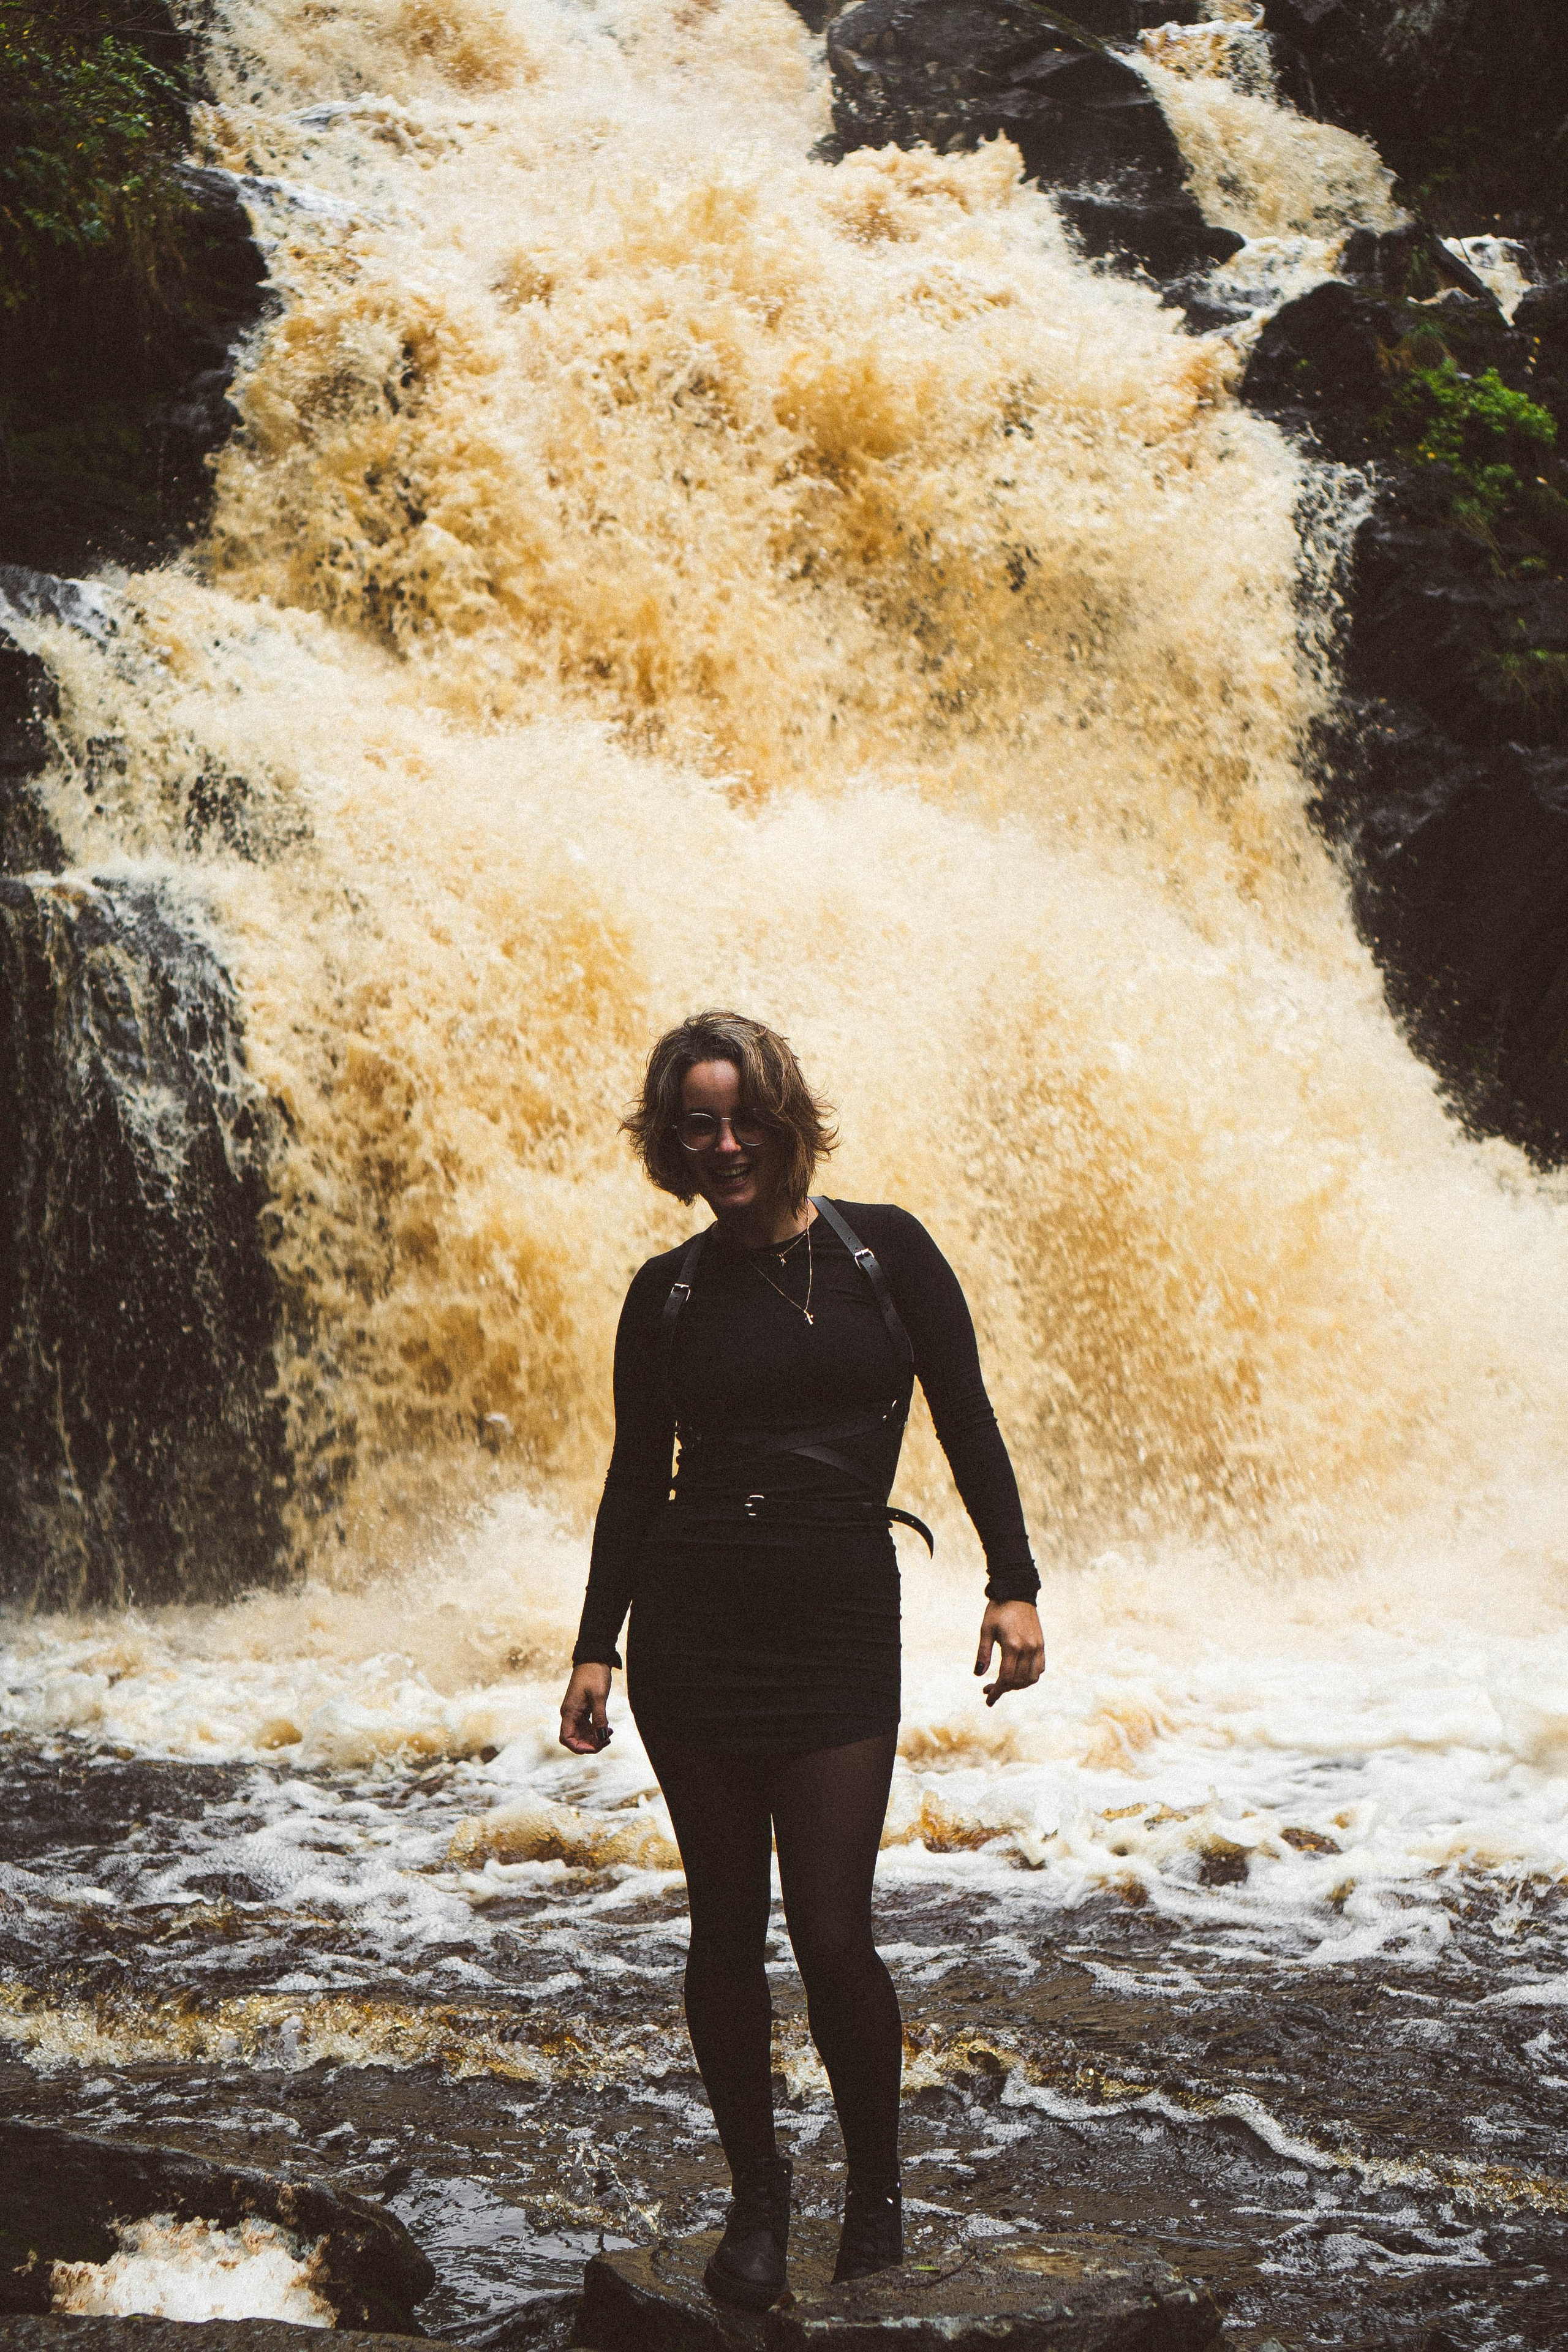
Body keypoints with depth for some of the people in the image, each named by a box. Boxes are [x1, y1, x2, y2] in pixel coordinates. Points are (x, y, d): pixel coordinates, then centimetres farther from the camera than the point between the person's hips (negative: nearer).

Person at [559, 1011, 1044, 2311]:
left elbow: (967, 1420, 2)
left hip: (840, 1624, -2)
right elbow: (637, 1474, 9)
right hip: (691, 1624, 2)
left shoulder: (884, 1250, 3)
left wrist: (1013, 1583, -7)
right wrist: (596, 1646, 3)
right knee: (726, 1927, 6)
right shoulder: (668, 1293, 7)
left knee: (832, 1933, -6)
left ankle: (877, 2194, 15)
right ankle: (757, 2196, 21)